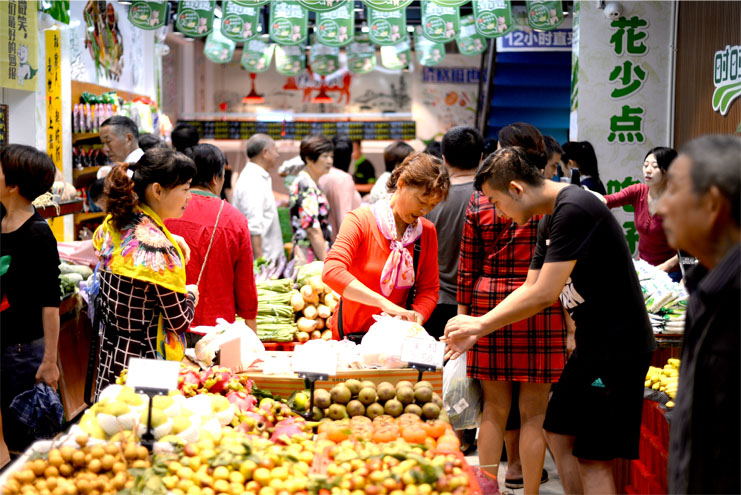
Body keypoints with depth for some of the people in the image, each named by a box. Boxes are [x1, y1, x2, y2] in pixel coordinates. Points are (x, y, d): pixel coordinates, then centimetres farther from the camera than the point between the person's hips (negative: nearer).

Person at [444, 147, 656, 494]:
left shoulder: (574, 210, -21)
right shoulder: (550, 220, 11)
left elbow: (544, 295, -23)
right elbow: (529, 289, 17)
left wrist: (480, 323, -12)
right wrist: (476, 332, 10)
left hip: (618, 347, -10)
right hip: (591, 342, 10)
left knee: (594, 458, -6)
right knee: (559, 433, 15)